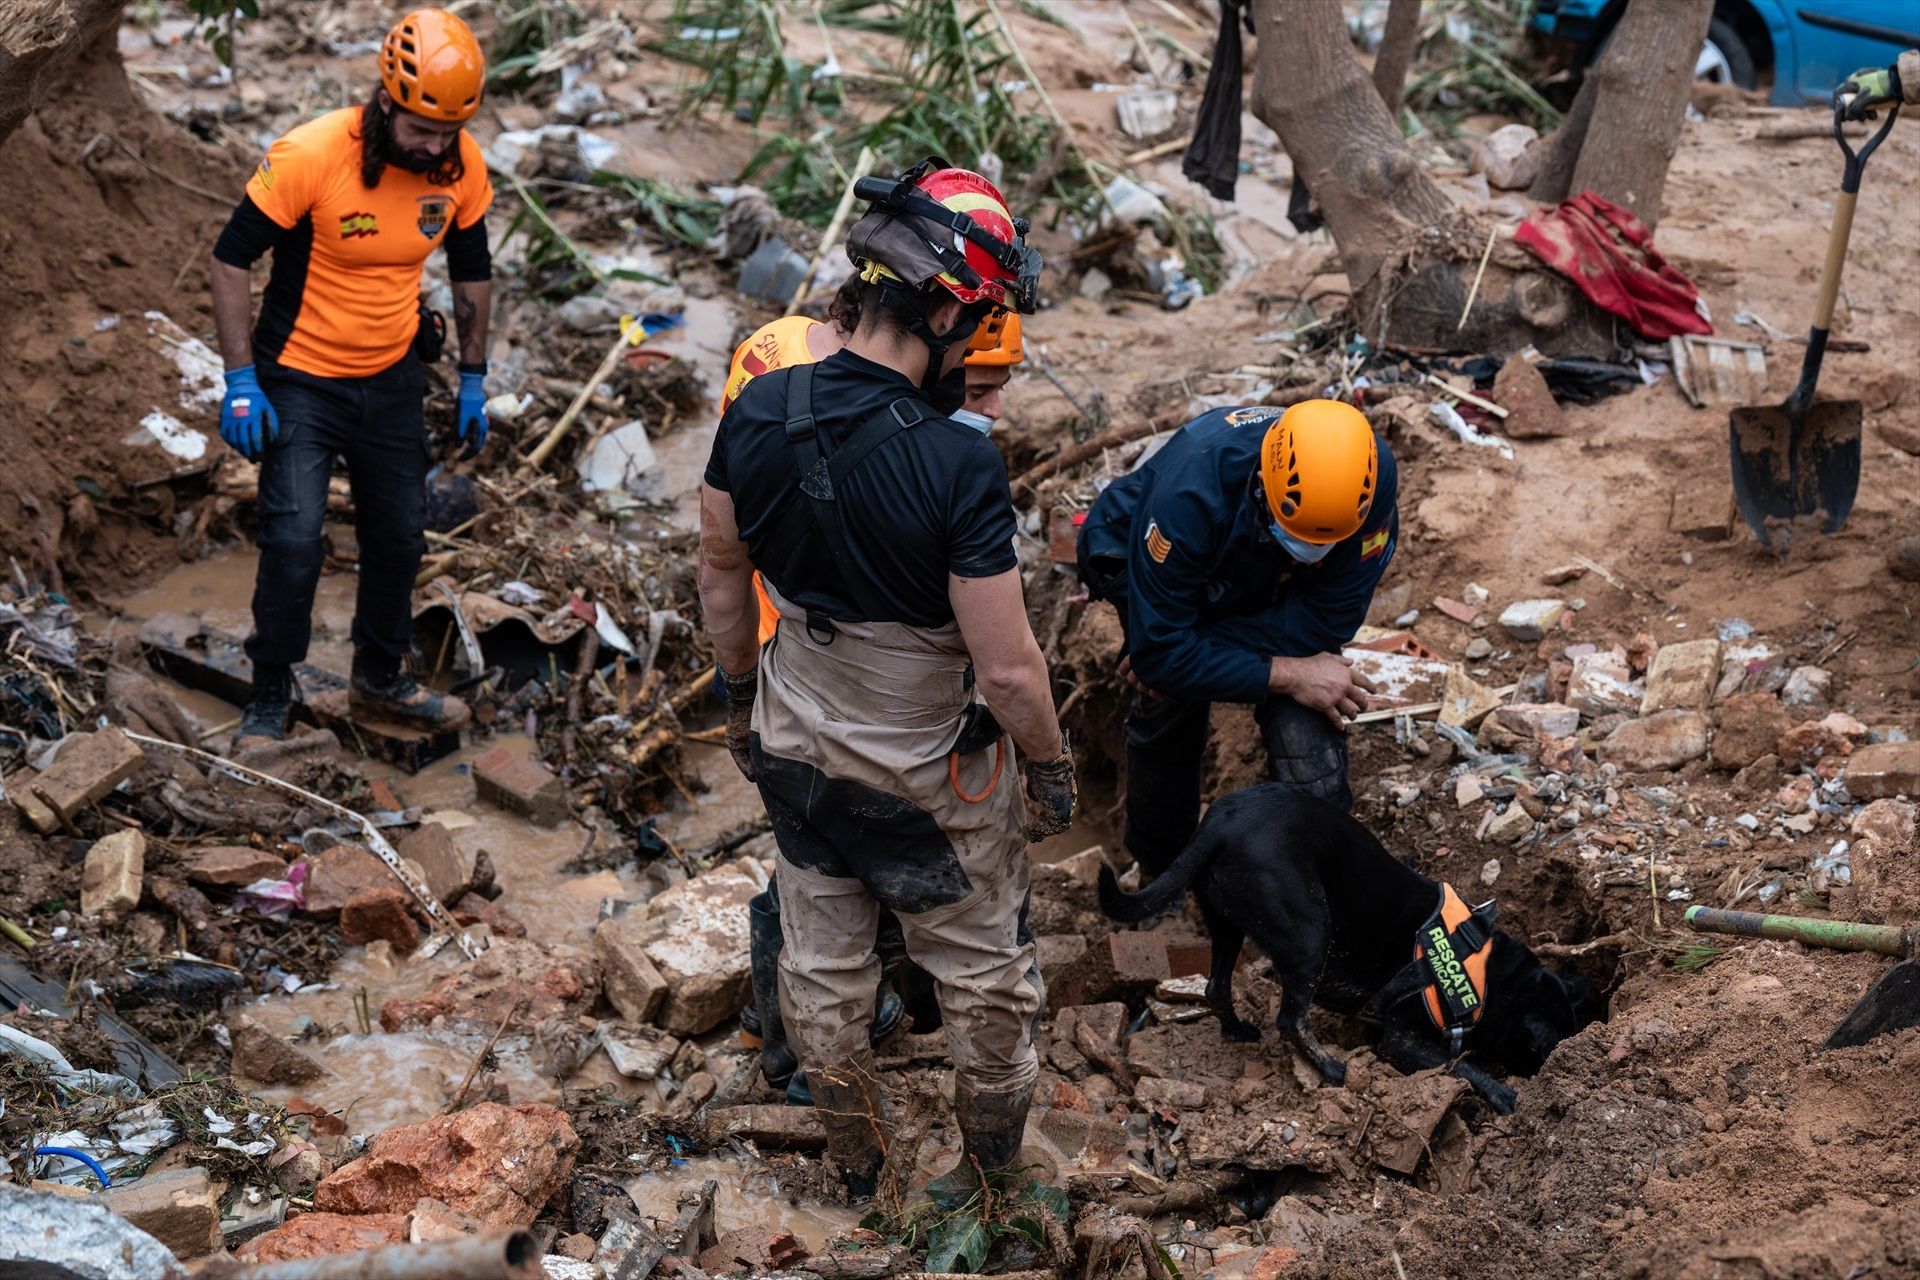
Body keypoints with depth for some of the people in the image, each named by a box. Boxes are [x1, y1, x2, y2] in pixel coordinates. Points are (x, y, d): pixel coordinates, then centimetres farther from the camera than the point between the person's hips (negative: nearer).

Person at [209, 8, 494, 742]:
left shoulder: (463, 166, -12)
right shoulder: (309, 156, -26)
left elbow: (471, 270, 6)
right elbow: (231, 258, -16)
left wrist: (473, 381, 9)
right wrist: (240, 381, -18)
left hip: (392, 378, 5)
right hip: (302, 378, -5)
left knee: (399, 536, 14)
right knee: (295, 540, -13)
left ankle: (380, 680, 35)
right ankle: (271, 695, 6)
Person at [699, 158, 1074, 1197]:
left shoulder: (757, 412, -15)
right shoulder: (957, 466, -32)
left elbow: (722, 575, 1)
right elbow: (1008, 669, -26)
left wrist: (741, 694, 17)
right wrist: (1050, 765, -8)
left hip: (796, 751, 5)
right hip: (931, 776, -5)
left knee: (820, 966, 24)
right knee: (979, 965, 22)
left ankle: (852, 1152, 45)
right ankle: (992, 1136, 45)